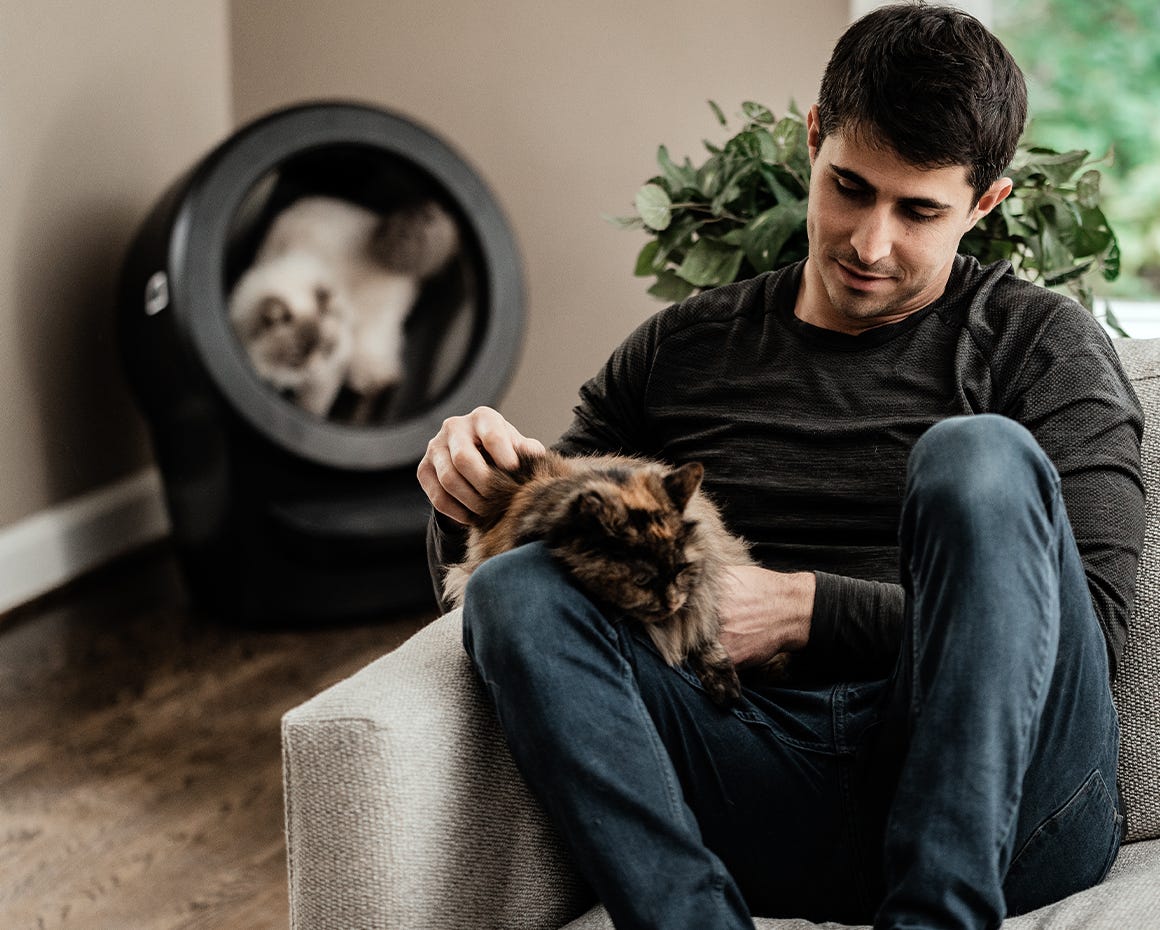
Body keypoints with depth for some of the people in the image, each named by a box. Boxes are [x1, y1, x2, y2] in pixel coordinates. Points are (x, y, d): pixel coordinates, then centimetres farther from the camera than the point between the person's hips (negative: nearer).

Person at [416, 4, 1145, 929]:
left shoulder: (1043, 346, 12)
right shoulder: (681, 350, 21)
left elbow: (1090, 618, -1)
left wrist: (804, 609, -8)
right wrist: (474, 490, -1)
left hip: (1000, 799, -2)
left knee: (979, 458, -27)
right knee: (516, 589, -21)